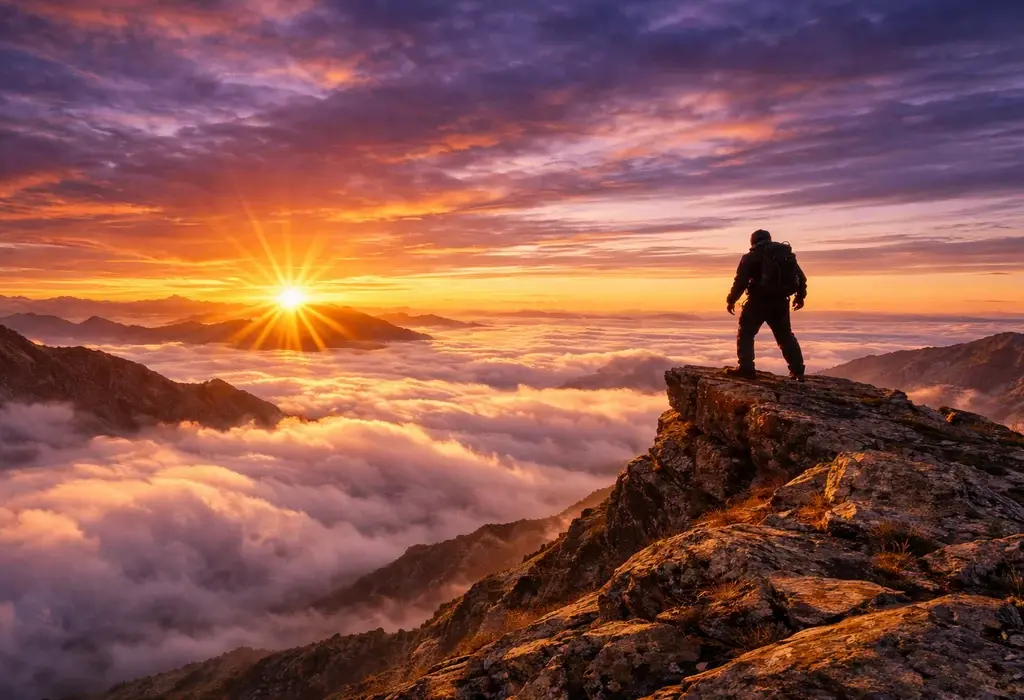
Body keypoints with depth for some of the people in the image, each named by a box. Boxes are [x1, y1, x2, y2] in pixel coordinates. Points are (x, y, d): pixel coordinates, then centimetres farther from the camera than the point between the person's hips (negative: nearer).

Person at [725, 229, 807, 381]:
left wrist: (731, 300, -2)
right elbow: (801, 278, 16)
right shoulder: (788, 254, 15)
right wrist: (800, 297, 28)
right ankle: (798, 371, 19)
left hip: (759, 301, -5)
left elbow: (741, 280, -10)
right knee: (786, 336, 18)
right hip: (781, 302, 5)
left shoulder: (752, 257, -2)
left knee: (745, 333, 3)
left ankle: (746, 368, -9)